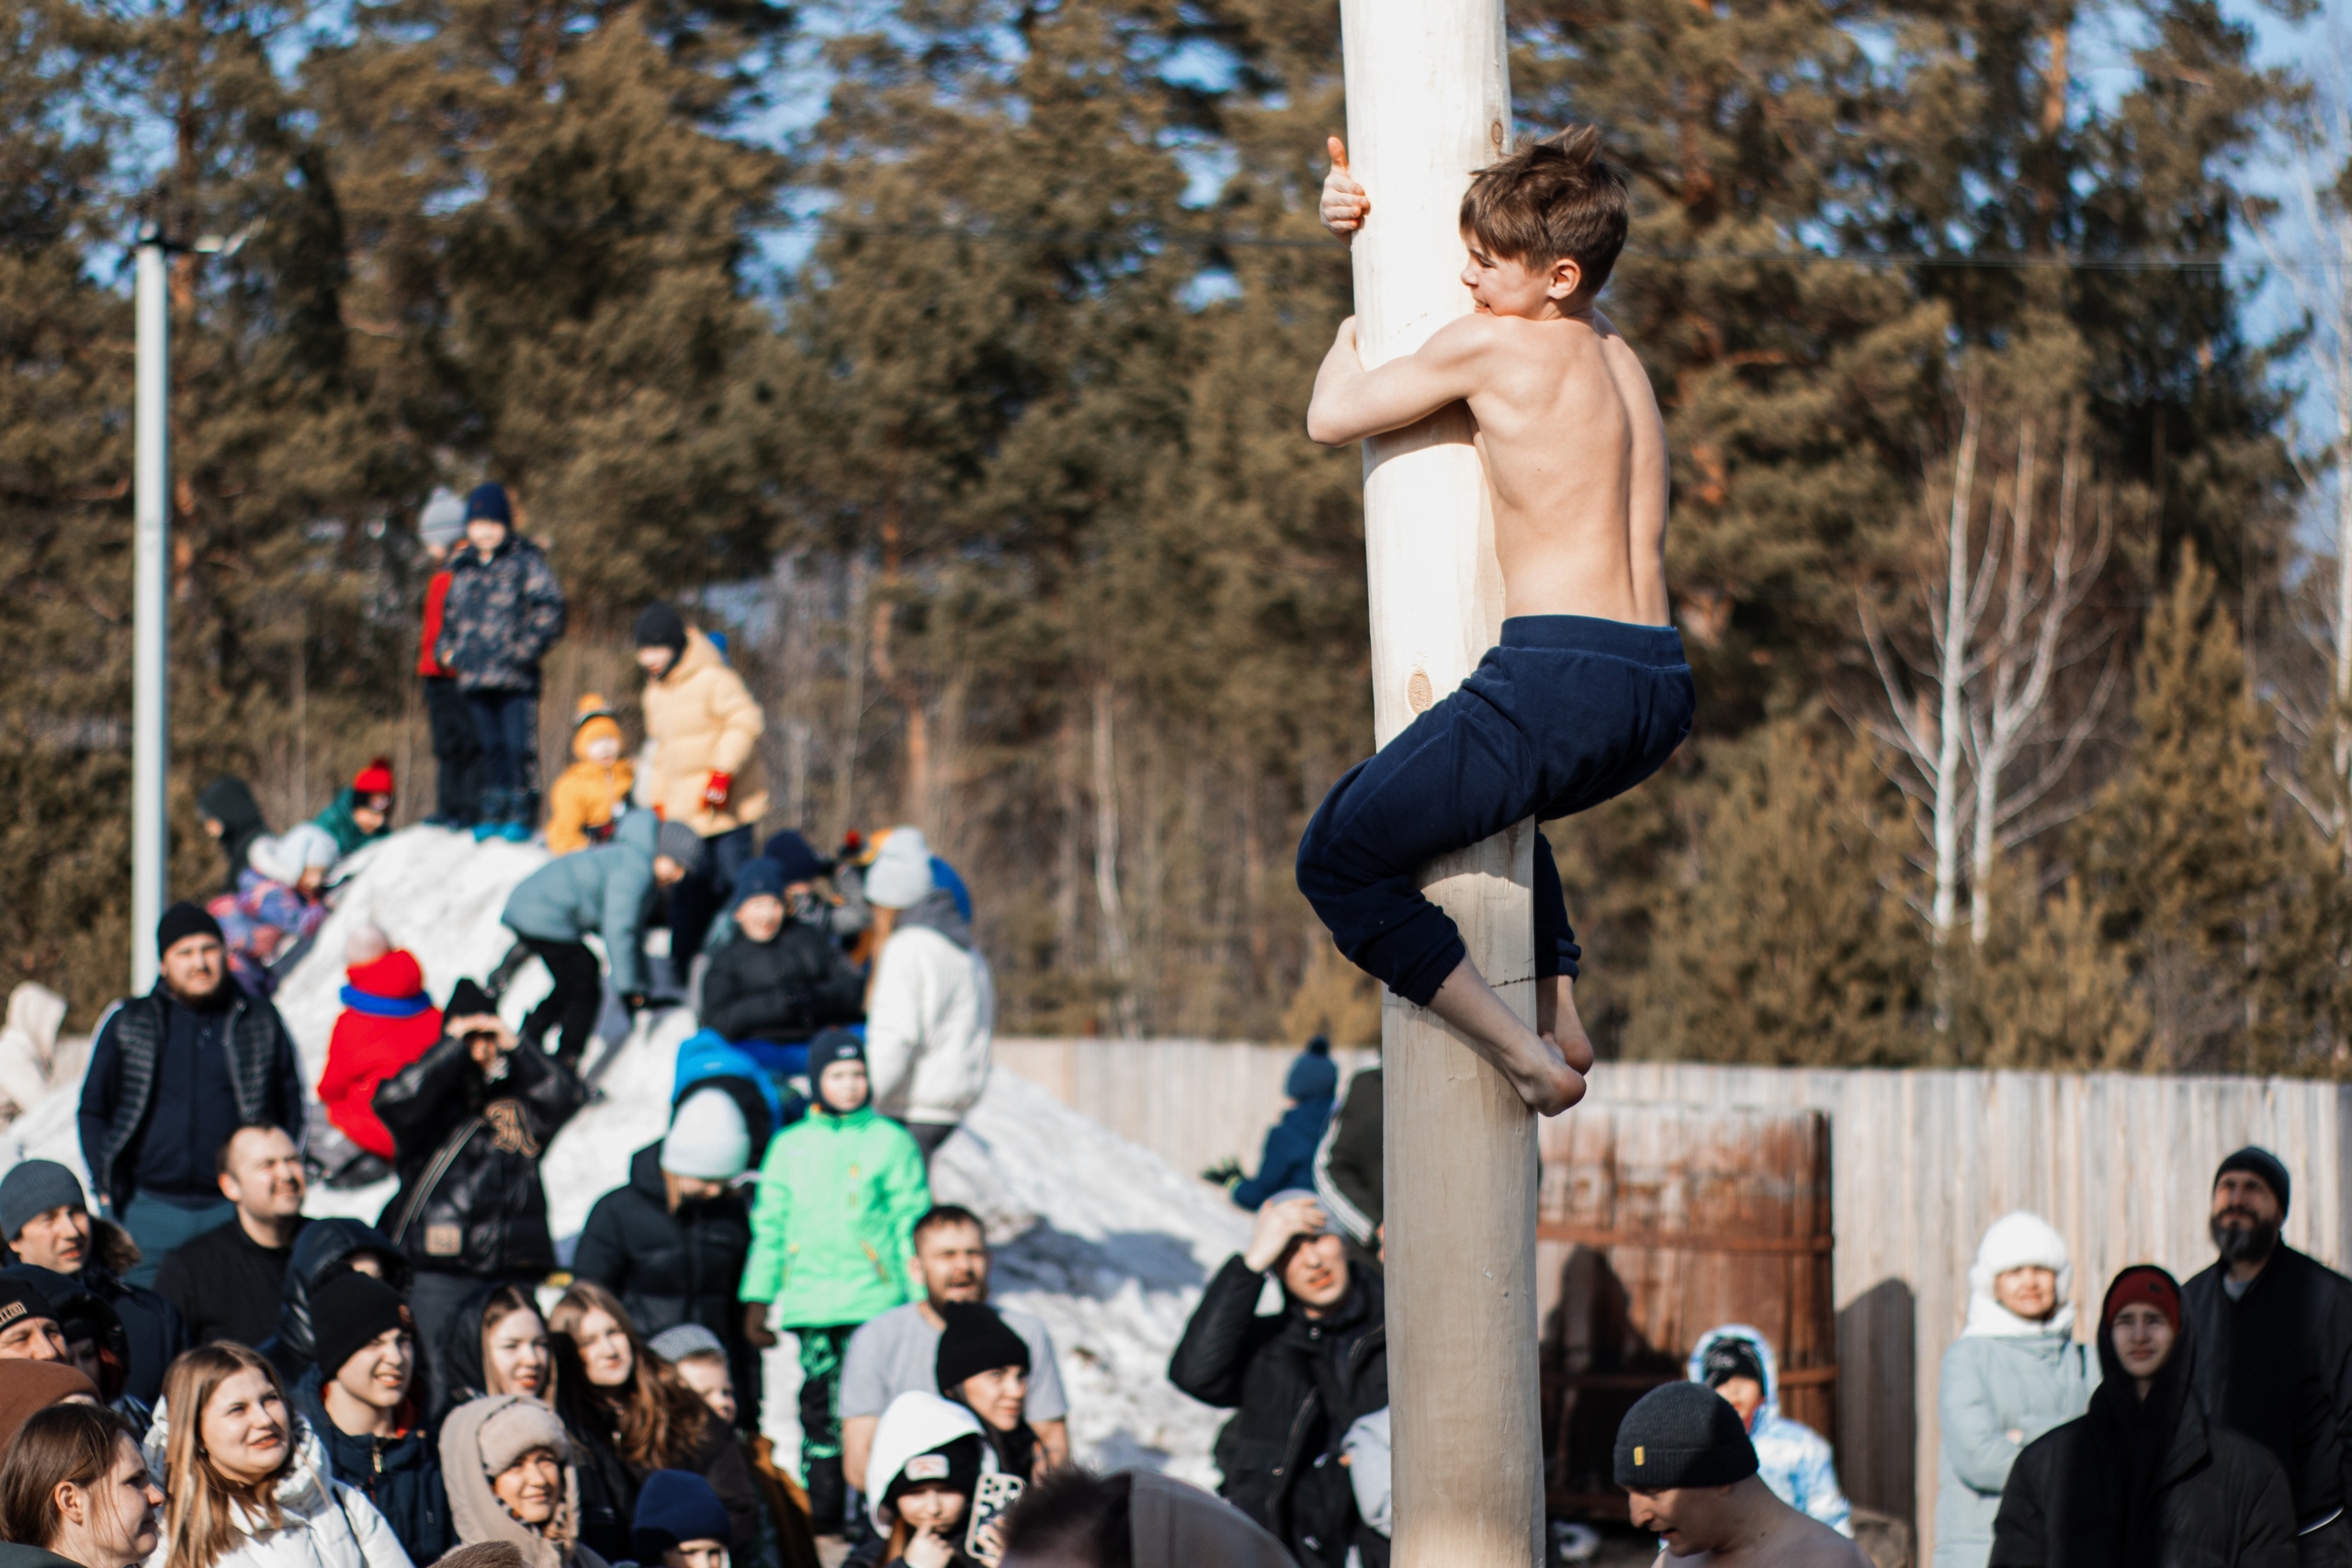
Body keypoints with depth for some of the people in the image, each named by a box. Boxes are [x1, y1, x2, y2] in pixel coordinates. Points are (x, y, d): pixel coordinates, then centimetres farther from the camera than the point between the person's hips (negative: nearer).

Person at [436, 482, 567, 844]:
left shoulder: (525, 562, -1)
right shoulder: (462, 567, 16)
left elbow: (549, 607, -5)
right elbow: (450, 614, 27)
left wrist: (526, 648, -12)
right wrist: (448, 651, 12)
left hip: (516, 677, -5)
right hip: (475, 676, 5)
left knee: (519, 746, -7)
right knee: (490, 747, 9)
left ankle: (522, 814, 1)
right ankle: (494, 811, 16)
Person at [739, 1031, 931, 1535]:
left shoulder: (891, 1142, 5)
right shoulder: (790, 1147, 13)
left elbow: (913, 1226, 5)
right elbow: (769, 1227, 17)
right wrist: (758, 1299, 13)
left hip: (874, 1303, -3)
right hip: (809, 1303, 3)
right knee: (818, 1405, 2)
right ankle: (821, 1510, 8)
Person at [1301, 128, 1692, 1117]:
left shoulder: (1490, 344, -6)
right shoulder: (1614, 351, 18)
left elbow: (1332, 419, 6)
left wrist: (1352, 333, 26)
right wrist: (1362, 225, 16)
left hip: (1560, 676, -9)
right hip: (1661, 694, 9)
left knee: (1340, 858, 4)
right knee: (1503, 807, 41)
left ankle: (1528, 1061, -4)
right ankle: (1561, 1021, 30)